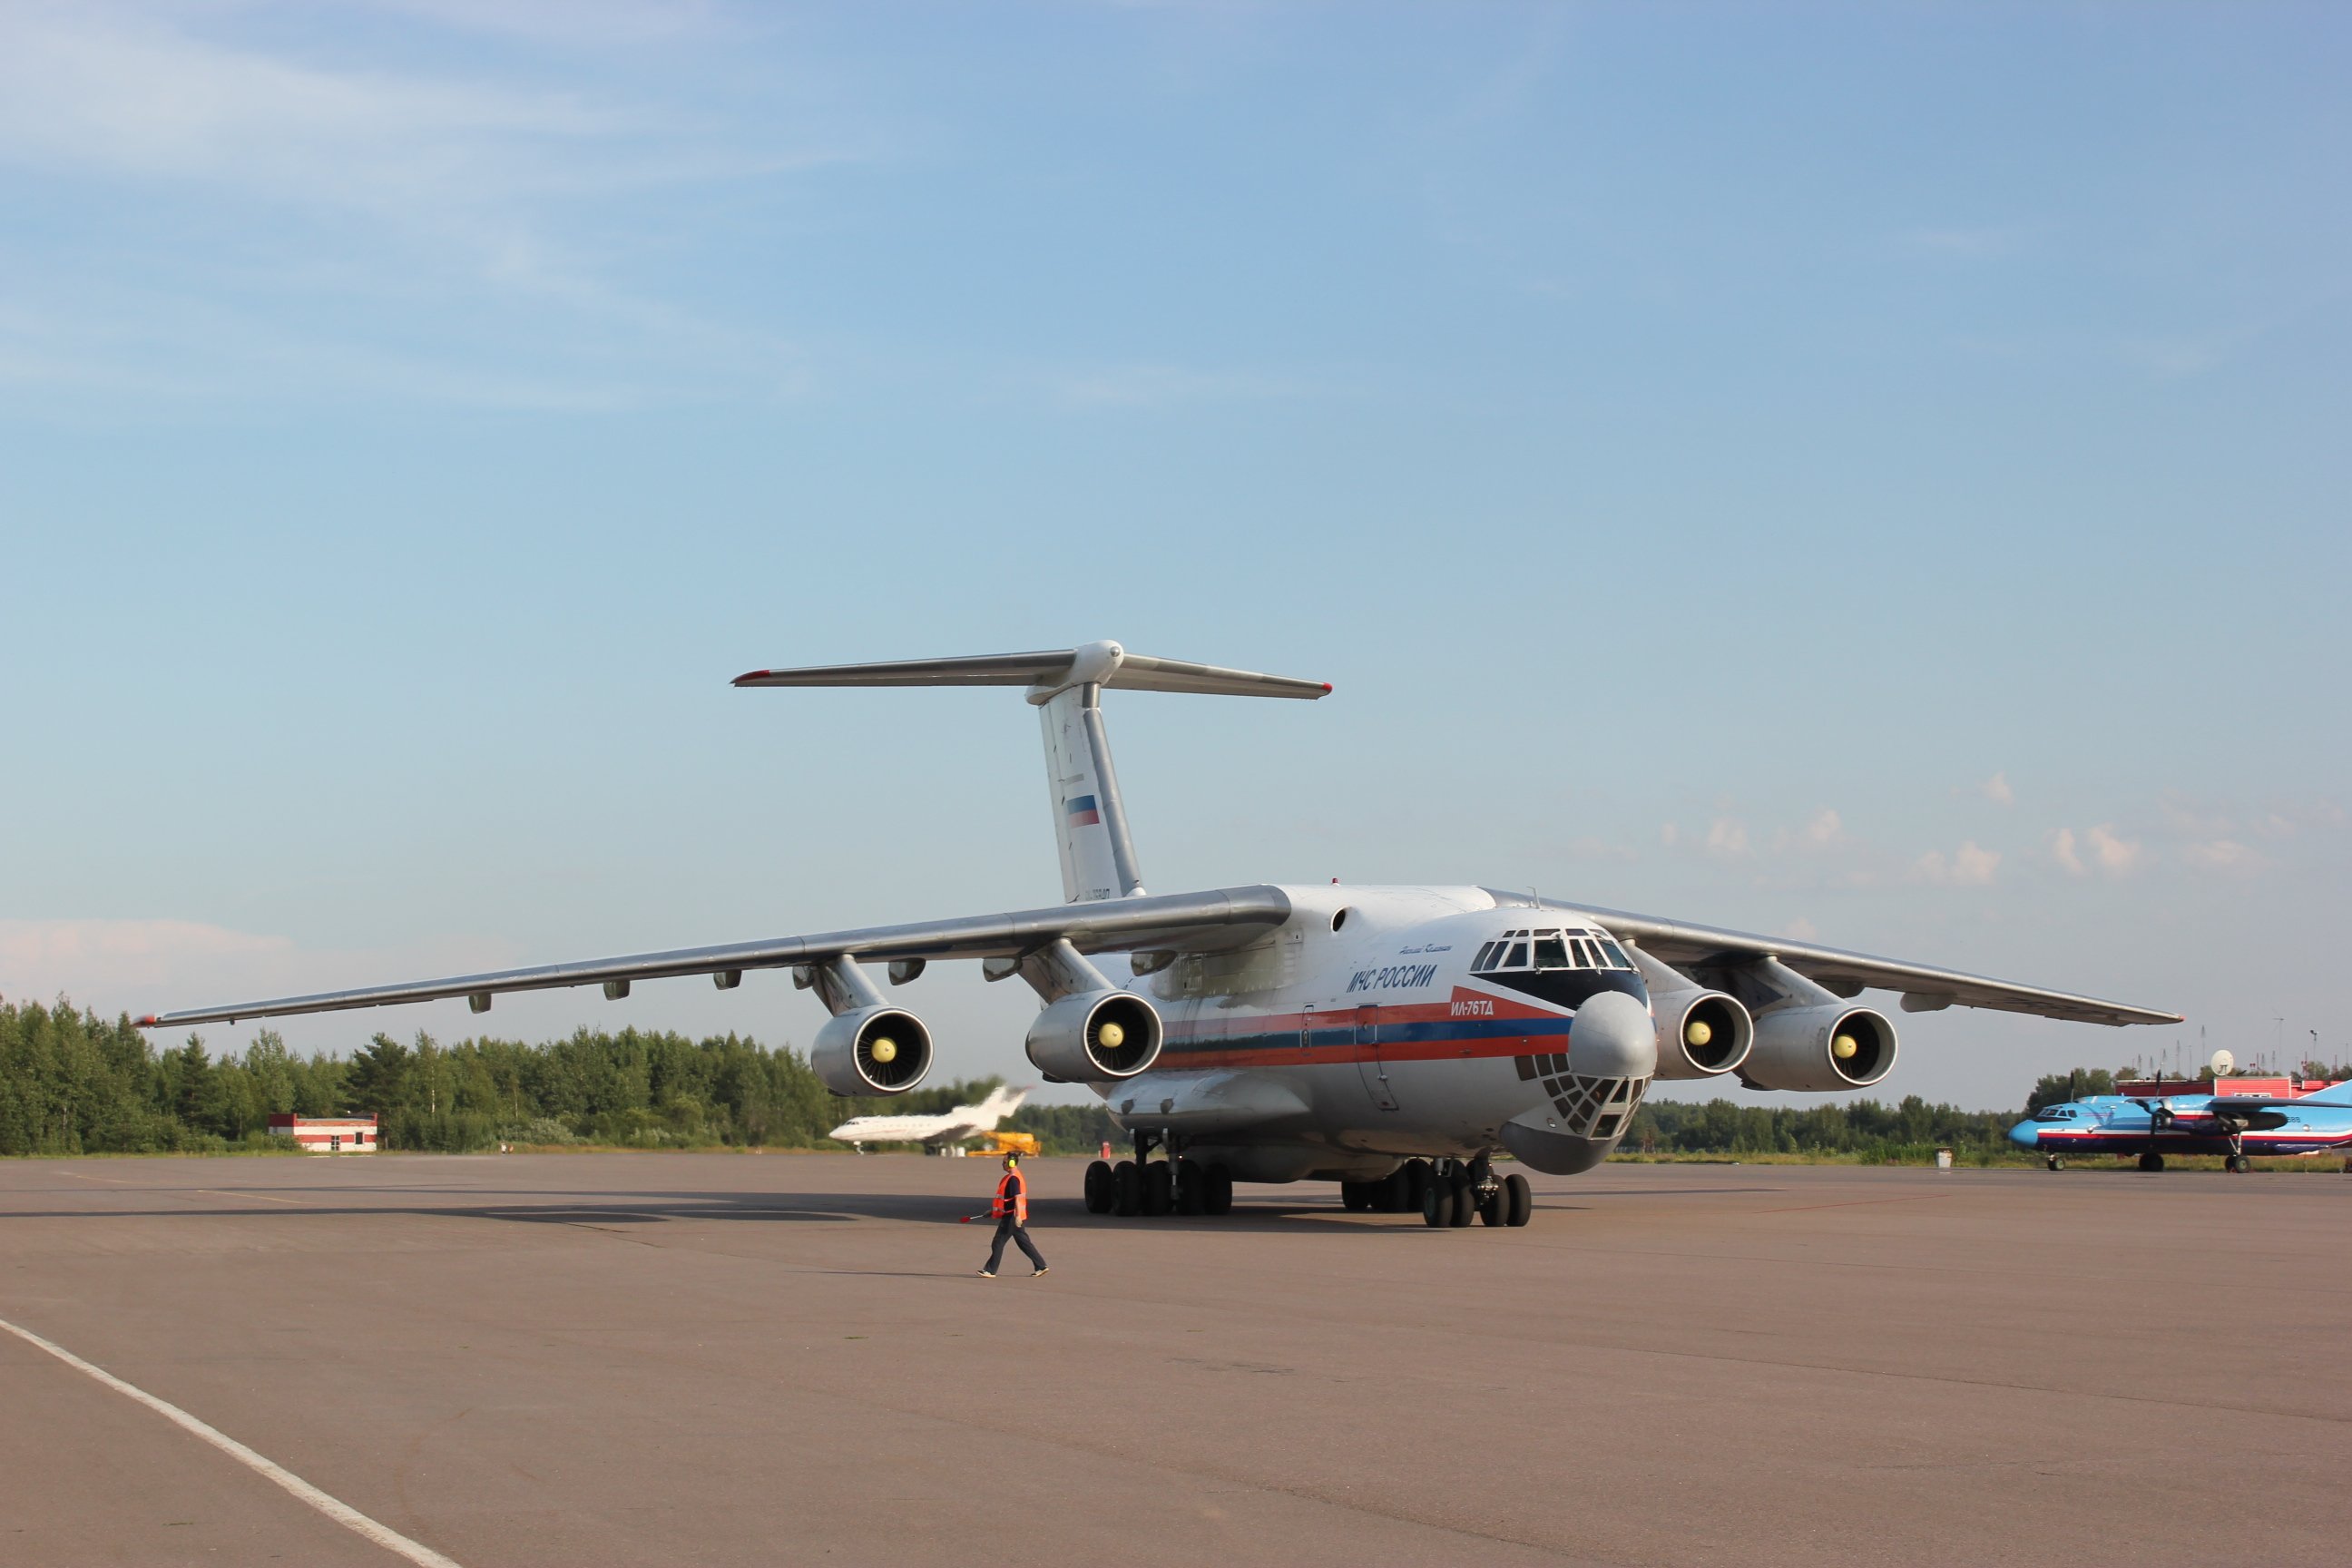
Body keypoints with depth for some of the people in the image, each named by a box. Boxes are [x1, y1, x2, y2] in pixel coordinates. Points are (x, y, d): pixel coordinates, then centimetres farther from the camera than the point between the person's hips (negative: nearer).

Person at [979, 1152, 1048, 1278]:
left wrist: (1017, 1216, -29)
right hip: (1016, 1217, 10)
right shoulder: (1010, 1178, 16)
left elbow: (1017, 1198, -24)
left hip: (1011, 1217, -10)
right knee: (1024, 1243, 11)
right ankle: (1041, 1266, 11)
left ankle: (990, 1271, 1)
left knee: (998, 1243, -3)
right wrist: (994, 1210, 28)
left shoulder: (1013, 1179, -16)